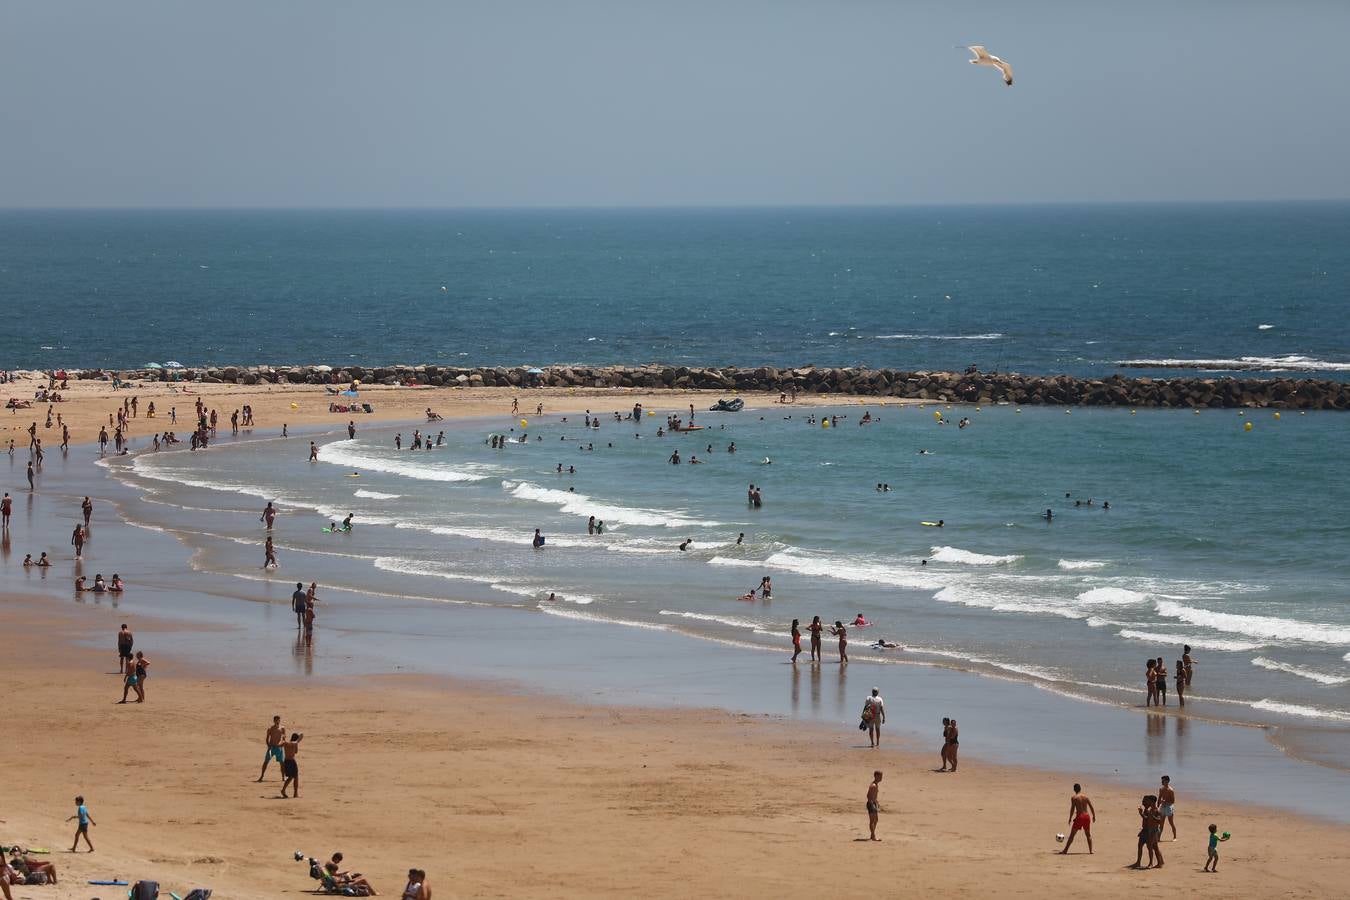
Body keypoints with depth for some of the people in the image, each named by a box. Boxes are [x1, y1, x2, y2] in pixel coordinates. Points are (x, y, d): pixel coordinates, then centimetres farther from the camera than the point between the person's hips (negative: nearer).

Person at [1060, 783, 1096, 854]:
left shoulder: (1074, 798, -6)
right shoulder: (1086, 796, 7)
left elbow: (1072, 809, -9)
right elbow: (1091, 807, 7)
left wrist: (1070, 819, -2)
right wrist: (1094, 816, 17)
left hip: (1079, 816, -4)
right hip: (1087, 816, 4)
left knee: (1072, 834, 2)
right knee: (1088, 834, 19)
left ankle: (1065, 851, 1)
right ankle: (1090, 850, 16)